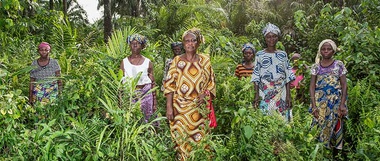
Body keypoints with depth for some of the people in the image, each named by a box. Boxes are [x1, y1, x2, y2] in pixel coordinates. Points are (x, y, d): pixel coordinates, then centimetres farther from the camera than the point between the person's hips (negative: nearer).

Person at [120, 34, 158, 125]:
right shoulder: (124, 62, 6)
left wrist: (155, 103, 3)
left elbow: (152, 84, 7)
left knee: (147, 122, -2)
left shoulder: (148, 62, 6)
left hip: (145, 94, 0)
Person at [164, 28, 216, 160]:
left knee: (199, 138, 3)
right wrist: (169, 107, -7)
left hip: (199, 107, 1)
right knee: (181, 138, 2)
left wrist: (205, 94, -10)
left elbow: (211, 82, 9)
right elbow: (169, 84, 0)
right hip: (180, 107, -1)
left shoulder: (205, 60, 6)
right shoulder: (177, 61, 3)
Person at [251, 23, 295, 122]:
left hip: (281, 93, 2)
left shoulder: (283, 54, 7)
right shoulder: (260, 55, 2)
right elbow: (256, 77, 0)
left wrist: (288, 96, -1)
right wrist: (256, 95, -8)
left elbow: (288, 77, 6)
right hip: (265, 93, -1)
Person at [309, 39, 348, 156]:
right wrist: (314, 105, -9)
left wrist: (342, 104, -10)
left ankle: (334, 154, 14)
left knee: (334, 127, 0)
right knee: (319, 127, 1)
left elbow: (344, 85, -1)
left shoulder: (339, 65, 2)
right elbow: (312, 86, 1)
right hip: (320, 102, 1)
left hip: (335, 102, -1)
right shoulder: (316, 67, 5)